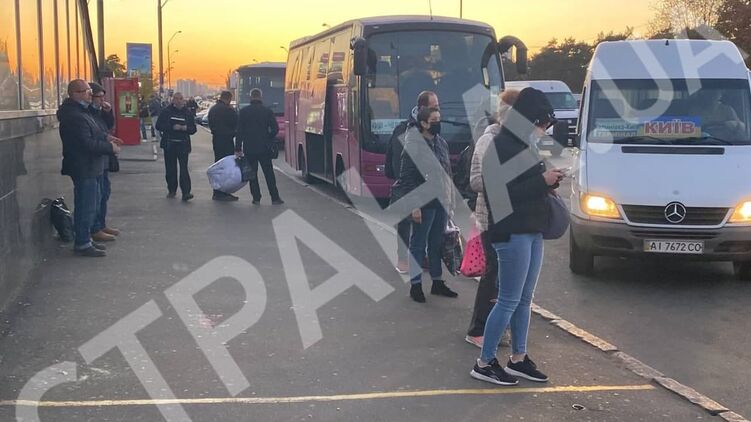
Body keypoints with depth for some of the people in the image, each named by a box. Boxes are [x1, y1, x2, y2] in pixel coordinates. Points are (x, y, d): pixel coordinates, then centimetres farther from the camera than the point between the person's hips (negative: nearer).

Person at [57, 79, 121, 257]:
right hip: (83, 168, -11)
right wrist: (110, 147, -16)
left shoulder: (80, 111, 13)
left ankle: (85, 238, 27)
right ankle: (82, 244, 2)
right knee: (86, 206, -5)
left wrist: (106, 137, 7)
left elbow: (92, 133, 24)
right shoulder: (75, 117, -22)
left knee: (91, 204, 18)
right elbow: (87, 144, -26)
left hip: (89, 167, 11)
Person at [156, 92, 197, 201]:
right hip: (169, 144, 1)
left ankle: (186, 192, -16)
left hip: (183, 144, -1)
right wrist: (172, 127, -13)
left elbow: (193, 129, 9)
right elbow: (158, 126, -2)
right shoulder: (166, 112, 4)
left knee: (184, 168, -11)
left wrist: (185, 128, -13)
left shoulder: (188, 113, 8)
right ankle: (172, 190, 20)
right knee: (170, 169, 7)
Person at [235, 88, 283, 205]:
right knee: (269, 173, 6)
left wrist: (238, 148, -1)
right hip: (264, 147, 0)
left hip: (249, 148, 0)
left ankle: (256, 198, 5)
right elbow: (275, 129, -4)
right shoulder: (267, 111, -2)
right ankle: (275, 198, 4)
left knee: (252, 173, 8)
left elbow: (239, 131, -4)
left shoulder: (244, 111, -3)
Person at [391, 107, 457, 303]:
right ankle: (415, 285, 11)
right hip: (424, 204, -7)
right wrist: (414, 206, -18)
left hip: (441, 202, 7)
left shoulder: (442, 143, 10)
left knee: (438, 243, 15)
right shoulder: (413, 146, -12)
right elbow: (407, 179, -14)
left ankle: (437, 282, 25)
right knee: (418, 245, 2)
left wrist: (450, 198, 15)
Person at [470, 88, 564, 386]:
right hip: (512, 234, -9)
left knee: (524, 300, 13)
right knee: (509, 301, -5)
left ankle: (518, 359, 22)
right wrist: (542, 181, -19)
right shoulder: (501, 147, -14)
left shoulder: (524, 145, 15)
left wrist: (549, 180, 3)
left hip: (532, 232, 9)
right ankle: (484, 363, 4)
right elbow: (501, 194, -19)